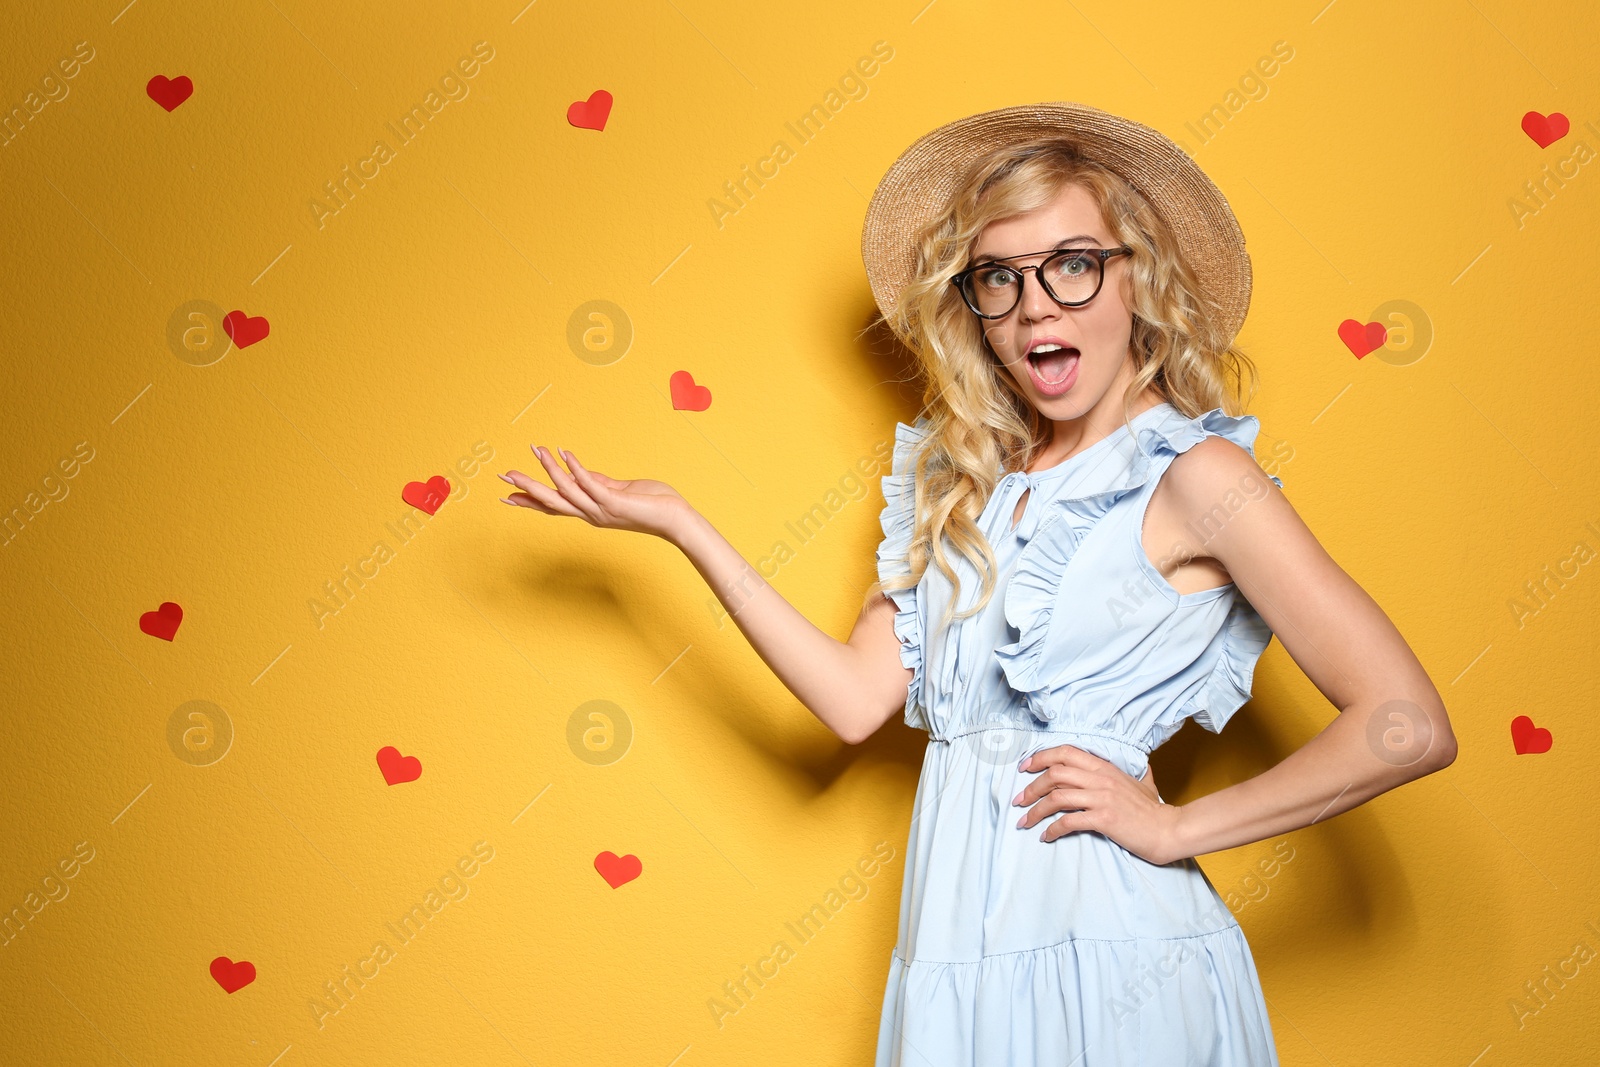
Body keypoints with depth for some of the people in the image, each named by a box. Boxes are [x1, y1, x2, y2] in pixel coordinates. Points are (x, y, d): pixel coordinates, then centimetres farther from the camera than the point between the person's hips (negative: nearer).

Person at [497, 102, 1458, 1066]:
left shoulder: (1193, 473, -9)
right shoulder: (958, 479, 10)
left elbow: (1411, 729, -14)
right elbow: (856, 699, 1)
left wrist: (1174, 827, -11)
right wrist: (678, 522, 1)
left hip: (1111, 956, -5)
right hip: (958, 949, 6)